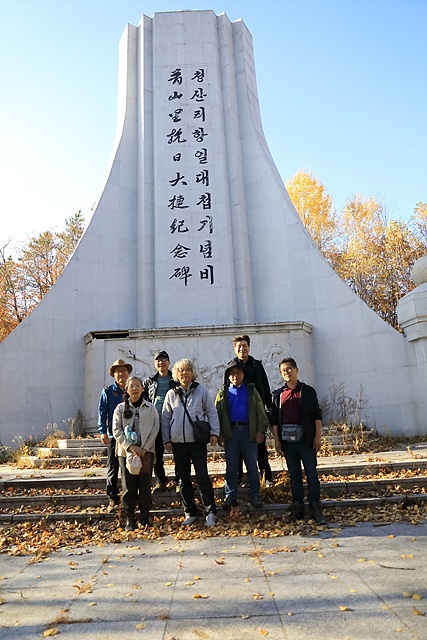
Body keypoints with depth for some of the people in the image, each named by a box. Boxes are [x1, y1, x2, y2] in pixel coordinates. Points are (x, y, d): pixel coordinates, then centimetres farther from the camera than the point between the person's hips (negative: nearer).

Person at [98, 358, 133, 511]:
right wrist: (102, 431, -8)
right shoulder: (108, 391, 1)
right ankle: (113, 499, 11)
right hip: (114, 435, -1)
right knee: (113, 468, 3)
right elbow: (102, 412, 0)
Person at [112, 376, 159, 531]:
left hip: (146, 452, 0)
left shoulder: (151, 408, 5)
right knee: (129, 486, 3)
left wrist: (144, 449, -9)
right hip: (126, 452, 0)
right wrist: (130, 447, -13)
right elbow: (117, 431, -1)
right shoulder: (120, 408, 4)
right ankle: (130, 519, 14)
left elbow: (155, 430, 1)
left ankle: (145, 518, 15)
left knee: (145, 486, 3)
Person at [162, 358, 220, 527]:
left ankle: (209, 512, 11)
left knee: (202, 477, -4)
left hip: (198, 441, -3)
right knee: (183, 479, 10)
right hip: (178, 443, 3)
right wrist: (167, 440, 6)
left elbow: (211, 412, 2)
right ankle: (190, 513, 22)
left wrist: (214, 432, -6)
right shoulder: (171, 394, 6)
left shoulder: (201, 390, 0)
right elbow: (165, 418, 10)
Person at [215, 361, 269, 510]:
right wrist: (219, 434, -2)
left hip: (249, 431, 0)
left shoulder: (251, 391, 8)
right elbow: (217, 414, 6)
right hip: (230, 431, 1)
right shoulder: (223, 392, 9)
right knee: (231, 467, 7)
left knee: (252, 466, 6)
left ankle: (255, 495, 17)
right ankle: (230, 496, 17)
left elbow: (260, 411, 5)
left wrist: (260, 430, -4)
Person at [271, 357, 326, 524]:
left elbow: (317, 415, 2)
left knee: (312, 474, -1)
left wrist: (318, 436, -5)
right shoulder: (278, 394, 9)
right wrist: (276, 440, 2)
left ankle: (315, 509, 5)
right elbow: (274, 419, 9)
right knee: (294, 475, 10)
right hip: (287, 440, 2)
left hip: (306, 439, -2)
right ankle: (297, 508, 18)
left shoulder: (308, 391, 4)